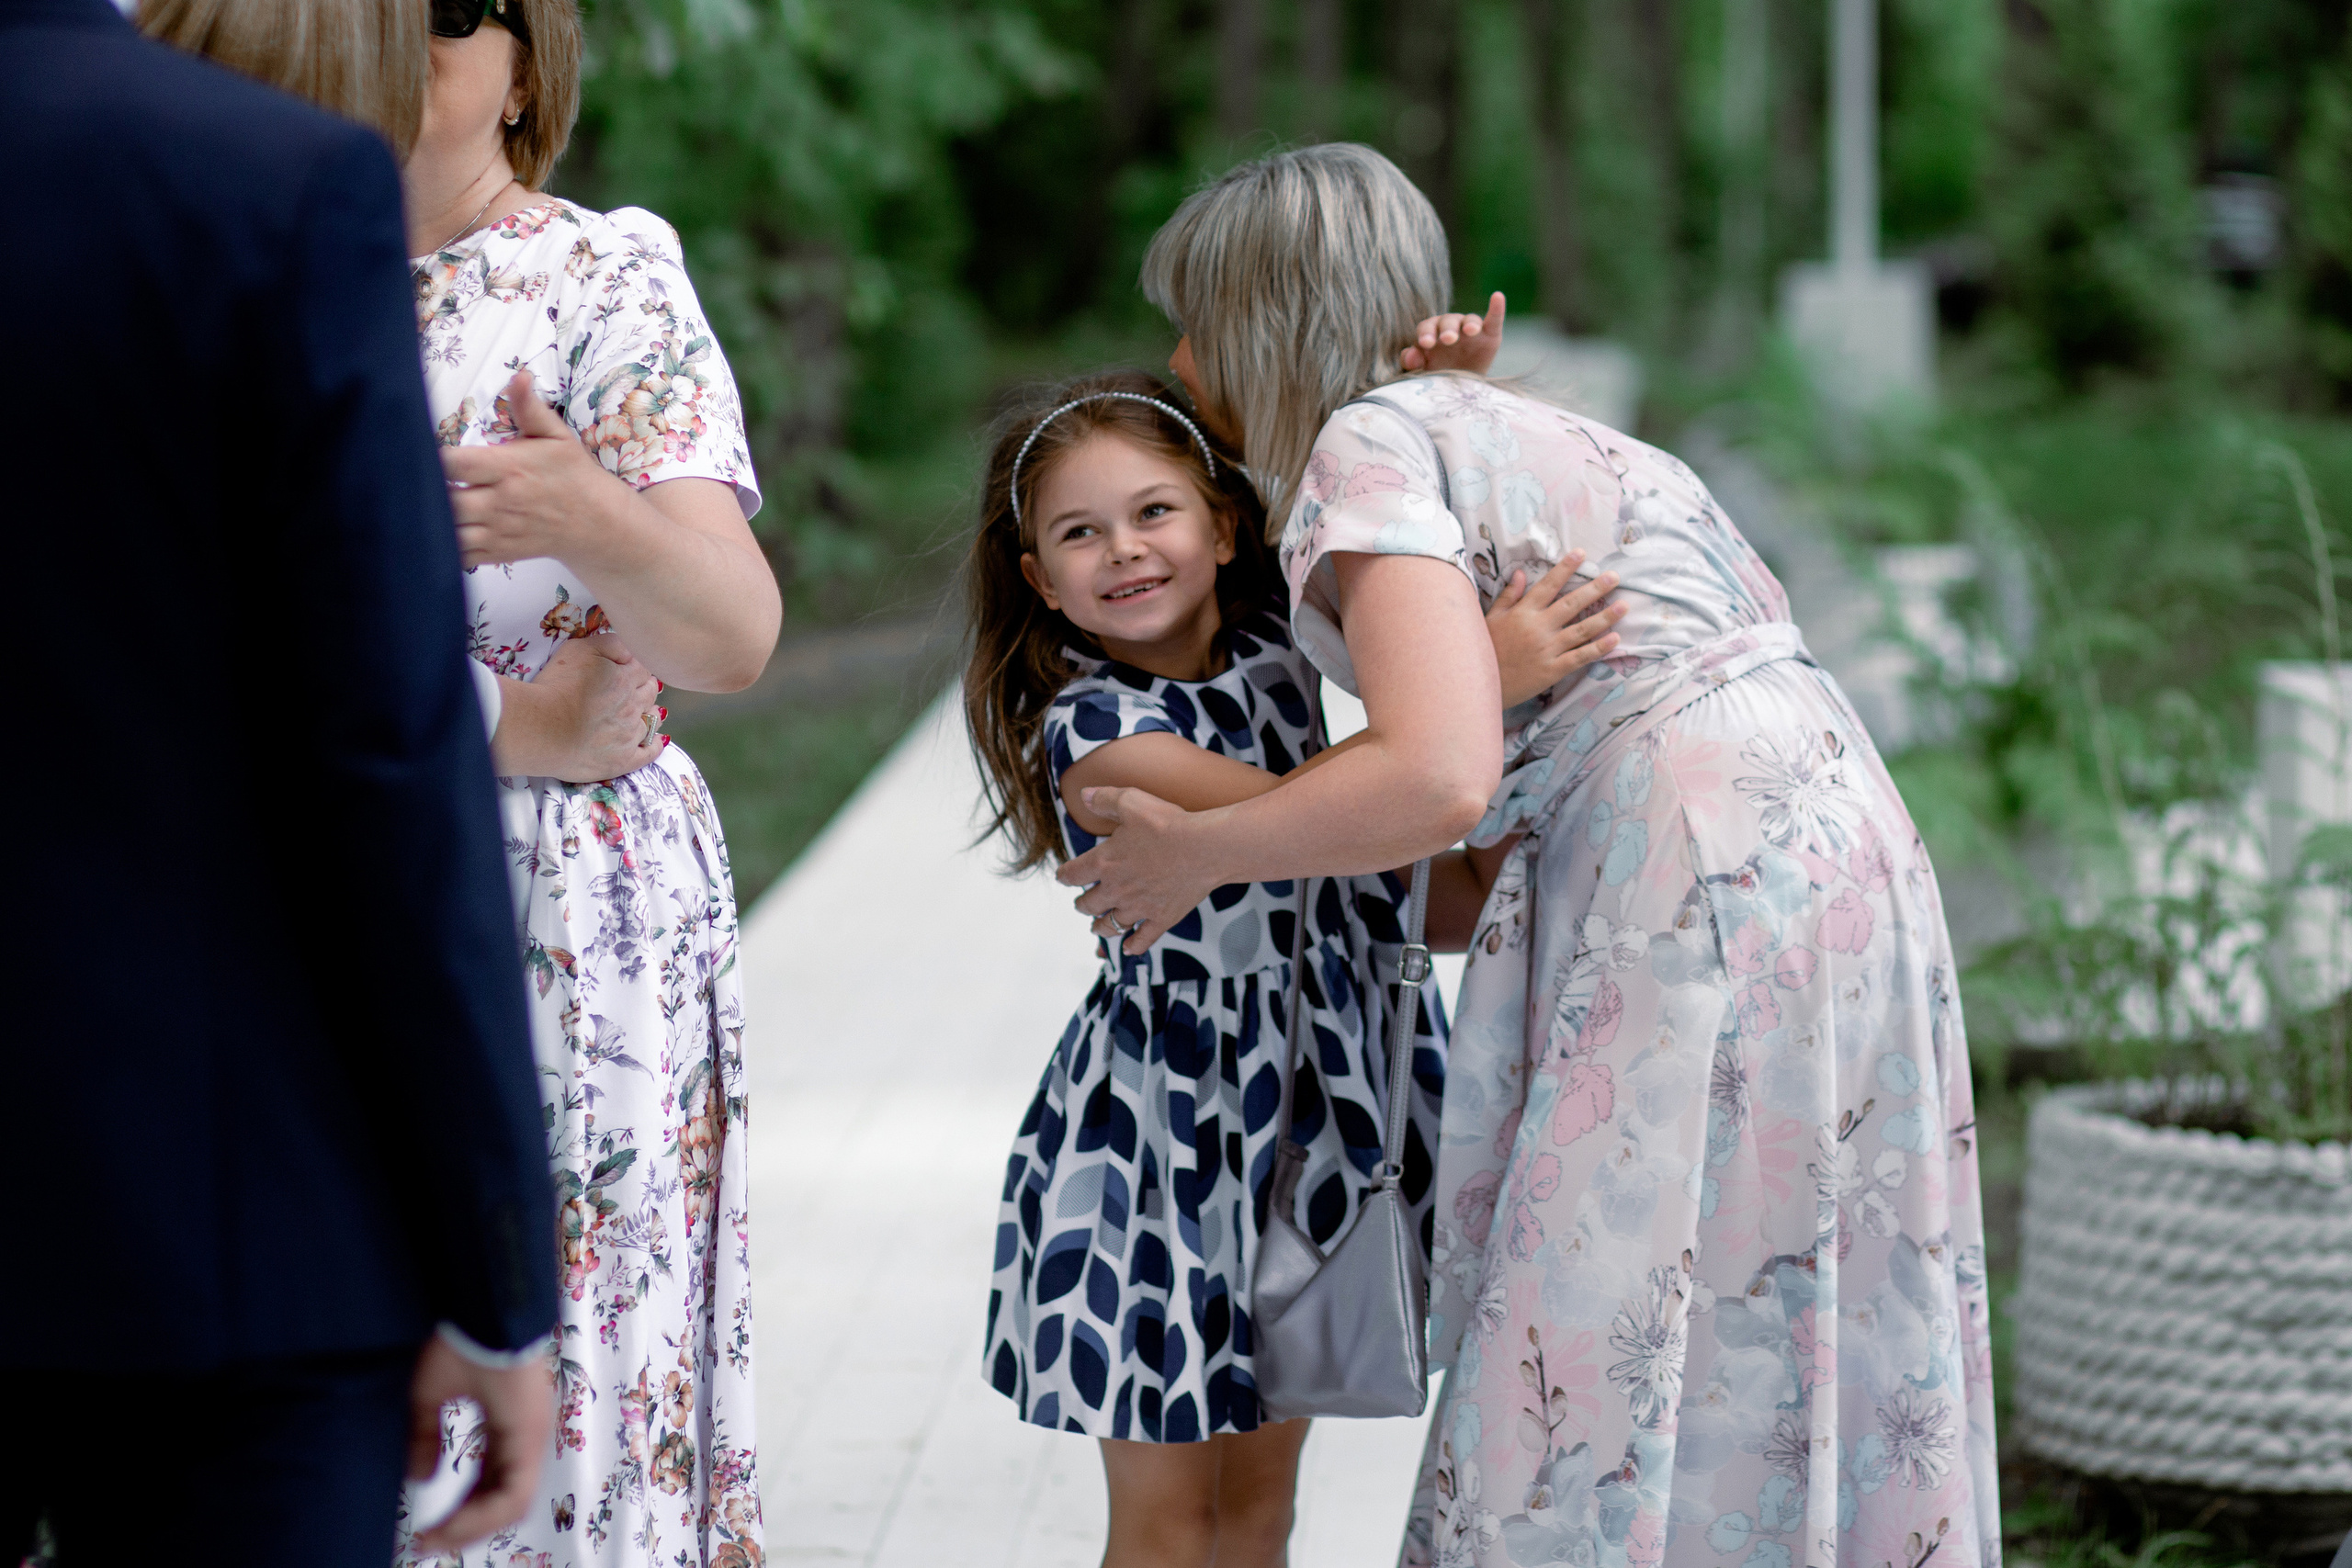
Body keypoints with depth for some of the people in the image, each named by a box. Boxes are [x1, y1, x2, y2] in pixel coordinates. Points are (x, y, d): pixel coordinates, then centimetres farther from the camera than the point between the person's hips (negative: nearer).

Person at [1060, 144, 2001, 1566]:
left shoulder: (1371, 446, -4)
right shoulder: (1525, 424, 23)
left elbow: (1437, 778, -20)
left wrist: (1189, 854, -4)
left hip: (1697, 883, -9)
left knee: (1605, 1395, -6)